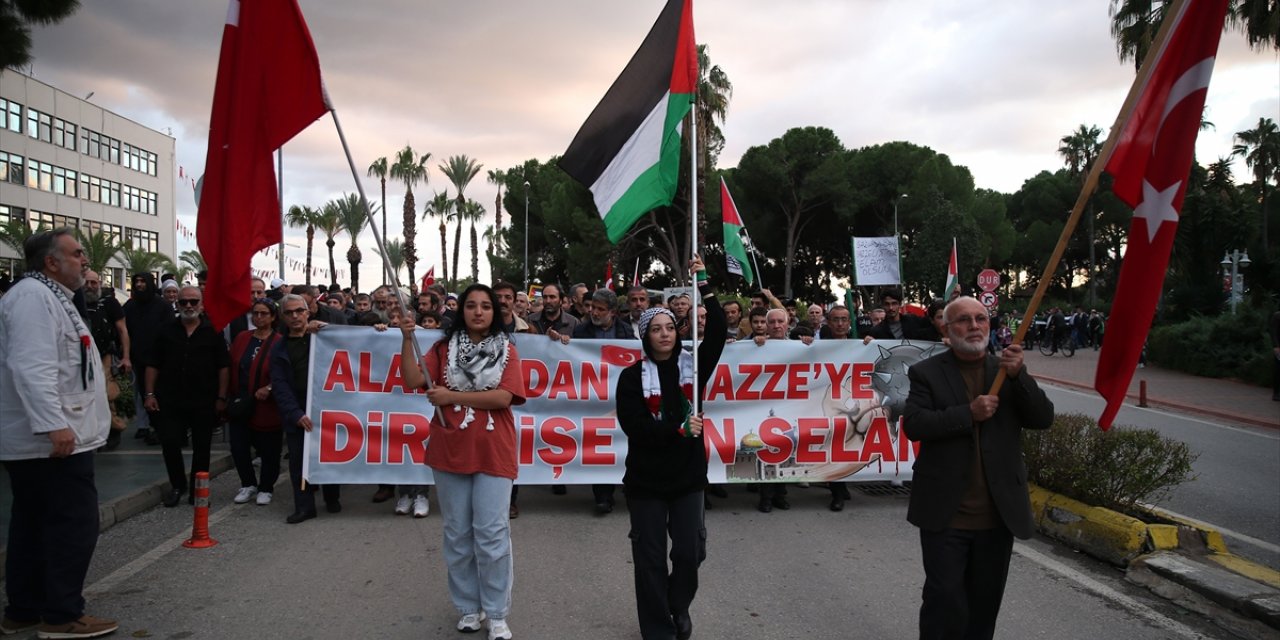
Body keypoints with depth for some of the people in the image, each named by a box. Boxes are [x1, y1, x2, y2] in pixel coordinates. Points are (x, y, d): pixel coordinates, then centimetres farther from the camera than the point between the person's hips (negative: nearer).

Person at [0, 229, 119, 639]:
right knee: (74, 525, -6)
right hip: (53, 437, -11)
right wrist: (55, 424, -31)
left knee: (34, 526, 14)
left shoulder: (49, 296, 20)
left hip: (38, 438, 11)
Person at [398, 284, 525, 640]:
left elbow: (503, 397, -12)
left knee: (491, 534, -3)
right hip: (450, 451, 3)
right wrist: (407, 339, -15)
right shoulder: (445, 348, 7)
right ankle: (469, 607, 24)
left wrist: (451, 396, -12)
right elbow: (413, 380, -5)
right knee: (457, 534, 10)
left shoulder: (506, 349, 1)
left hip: (492, 453, -2)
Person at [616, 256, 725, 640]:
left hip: (688, 476, 2)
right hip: (646, 479, -2)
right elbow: (633, 425, -15)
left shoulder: (692, 364, 2)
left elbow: (718, 331, -10)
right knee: (650, 558, 3)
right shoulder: (632, 377, -5)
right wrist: (679, 429, -24)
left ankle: (679, 606, 32)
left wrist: (704, 285, -16)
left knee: (690, 552, 2)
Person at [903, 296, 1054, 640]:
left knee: (985, 603, 16)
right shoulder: (926, 372, -3)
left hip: (999, 513, 3)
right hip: (946, 514, -3)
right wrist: (969, 413, -22)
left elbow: (1043, 419, -2)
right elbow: (913, 425, -14)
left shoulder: (1010, 371, 7)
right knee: (945, 601, 0)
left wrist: (1019, 376, -16)